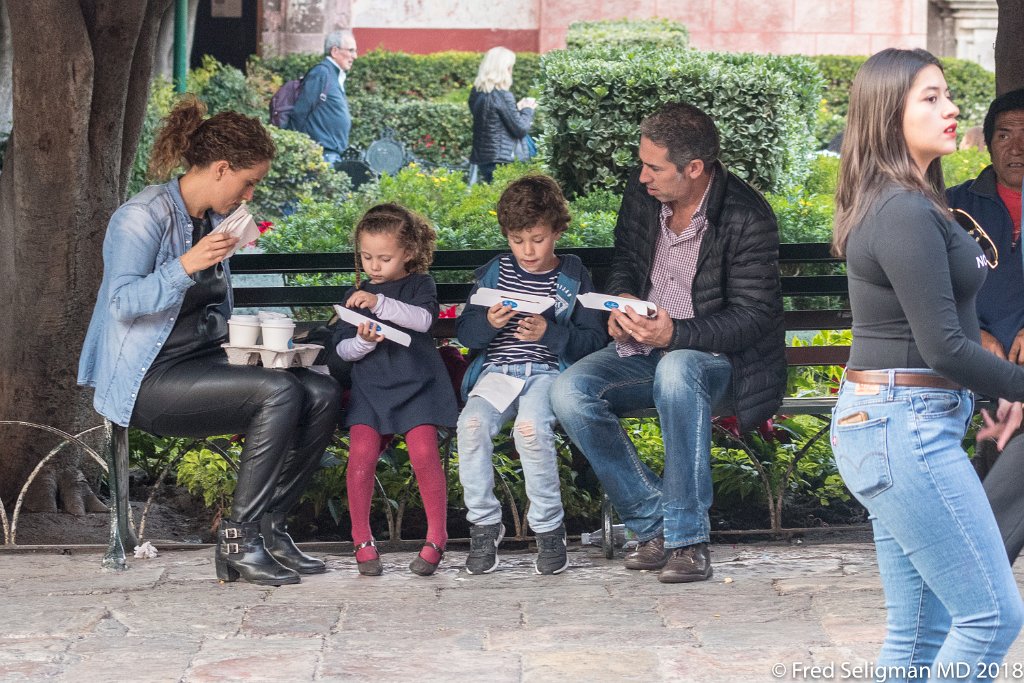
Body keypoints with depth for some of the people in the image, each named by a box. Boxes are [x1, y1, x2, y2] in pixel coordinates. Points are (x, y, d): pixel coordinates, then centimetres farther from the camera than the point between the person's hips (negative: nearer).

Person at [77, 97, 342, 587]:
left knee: (323, 395, -11)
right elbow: (123, 302, -21)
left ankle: (269, 527, -7)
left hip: (204, 359, 9)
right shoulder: (145, 215, -12)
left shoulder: (215, 219, 15)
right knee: (279, 393, -29)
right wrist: (184, 266, -32)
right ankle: (238, 541, -22)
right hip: (148, 378, -9)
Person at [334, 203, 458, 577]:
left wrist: (380, 303, -25)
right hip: (370, 385, 3)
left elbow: (422, 319, -13)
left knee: (424, 453, -19)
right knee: (361, 453, -18)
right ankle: (362, 541, -7)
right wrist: (363, 341, -10)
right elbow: (343, 349, 13)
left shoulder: (420, 285, 9)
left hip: (417, 384, -3)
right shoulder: (356, 295, 17)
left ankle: (436, 538, -7)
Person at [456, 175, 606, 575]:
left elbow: (593, 340, 0)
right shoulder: (494, 273, 14)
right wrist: (489, 323, -12)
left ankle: (549, 528, -17)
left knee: (531, 428, -34)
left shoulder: (572, 276, 7)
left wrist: (549, 333, -16)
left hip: (548, 371, -3)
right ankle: (484, 524, -14)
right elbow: (464, 333, 10)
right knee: (472, 423, -29)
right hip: (496, 371, 3)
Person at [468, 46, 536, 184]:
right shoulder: (502, 96, -16)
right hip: (499, 160, -8)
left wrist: (517, 108, 16)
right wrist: (528, 109, 6)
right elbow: (521, 130, -10)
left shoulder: (476, 93, 6)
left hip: (480, 157, 8)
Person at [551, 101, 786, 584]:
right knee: (569, 391, -22)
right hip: (643, 350, 6)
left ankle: (688, 537, -32)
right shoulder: (642, 192, 0)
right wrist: (622, 299, -4)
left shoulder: (747, 218, -17)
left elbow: (753, 315, -17)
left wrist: (676, 333, -29)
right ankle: (655, 522, -16)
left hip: (712, 357, -6)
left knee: (675, 371, -41)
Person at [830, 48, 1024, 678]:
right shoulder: (906, 213, -16)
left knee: (919, 632, 11)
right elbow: (944, 347, -18)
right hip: (906, 425, -10)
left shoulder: (888, 202, 14)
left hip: (876, 418, 10)